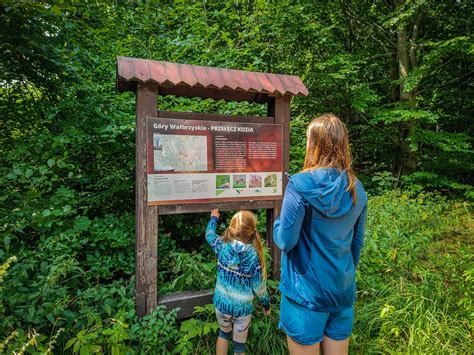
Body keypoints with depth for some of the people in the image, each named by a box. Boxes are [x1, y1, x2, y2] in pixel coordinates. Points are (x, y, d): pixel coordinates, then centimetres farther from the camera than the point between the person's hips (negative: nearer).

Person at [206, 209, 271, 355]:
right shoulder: (253, 255, -21)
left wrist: (213, 218, 24)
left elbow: (209, 234, 7)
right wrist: (266, 304, 5)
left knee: (224, 333, 28)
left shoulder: (222, 245, -15)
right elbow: (258, 286, -13)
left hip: (222, 303, 3)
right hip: (242, 307, -2)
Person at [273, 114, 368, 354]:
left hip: (307, 292, -5)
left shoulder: (300, 184, -19)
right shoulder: (357, 189, 0)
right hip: (343, 290, 6)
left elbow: (285, 241, -18)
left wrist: (277, 222, 3)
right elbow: (357, 243, 10)